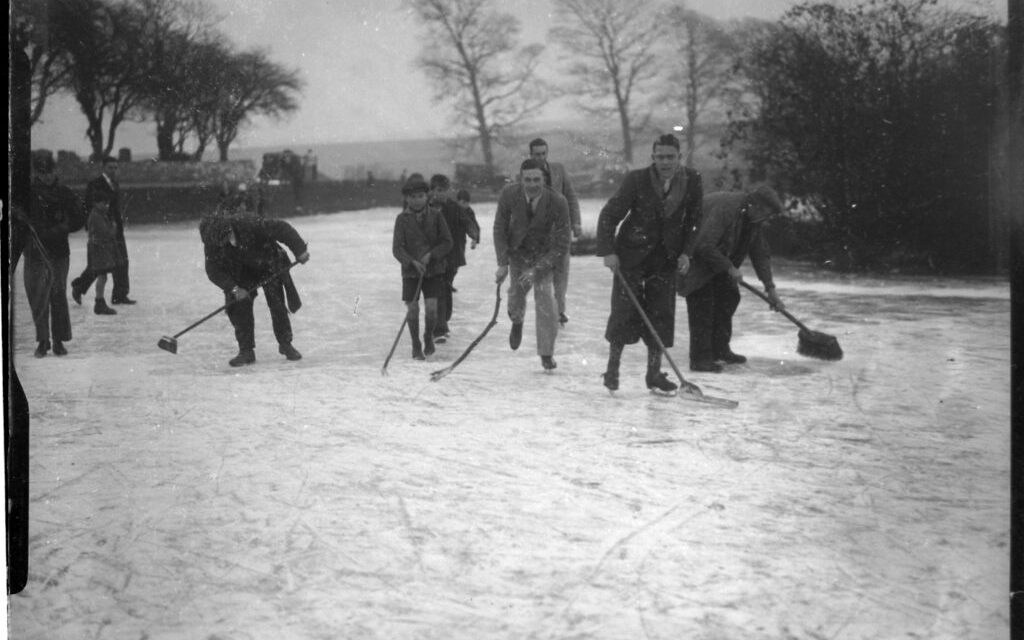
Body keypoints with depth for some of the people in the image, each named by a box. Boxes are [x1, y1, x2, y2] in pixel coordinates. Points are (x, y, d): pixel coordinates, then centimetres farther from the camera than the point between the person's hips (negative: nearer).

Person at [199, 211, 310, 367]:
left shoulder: (249, 224, -36)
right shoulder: (212, 244, -22)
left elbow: (281, 229, -31)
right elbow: (214, 271, -18)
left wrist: (300, 250, -28)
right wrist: (233, 289, -30)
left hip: (270, 266, -3)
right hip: (242, 271, 3)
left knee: (277, 305, -8)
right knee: (239, 307, -8)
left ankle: (286, 345, 10)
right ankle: (246, 351, 2)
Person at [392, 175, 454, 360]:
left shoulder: (436, 215, -2)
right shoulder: (402, 219, -3)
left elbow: (447, 242, -1)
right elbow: (397, 248, -7)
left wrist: (431, 255, -15)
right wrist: (412, 262, -22)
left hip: (434, 269, 0)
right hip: (410, 270, 0)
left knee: (431, 308, -10)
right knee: (412, 309, -3)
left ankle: (429, 337, 20)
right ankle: (416, 345, 18)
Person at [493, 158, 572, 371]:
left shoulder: (557, 202, -26)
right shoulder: (509, 195, -21)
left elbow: (562, 243, -21)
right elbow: (499, 228, -7)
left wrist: (537, 269, -26)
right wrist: (502, 263, -13)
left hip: (544, 254, -2)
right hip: (517, 251, 2)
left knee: (545, 301, -12)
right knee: (516, 291, -3)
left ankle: (546, 353, 3)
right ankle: (517, 322, 37)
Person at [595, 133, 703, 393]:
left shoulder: (692, 181, -7)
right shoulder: (636, 180, -16)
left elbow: (694, 220, 5)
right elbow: (609, 215, -11)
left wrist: (686, 252, -4)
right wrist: (608, 251, -18)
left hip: (666, 258, 3)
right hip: (631, 254, -3)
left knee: (661, 313, 0)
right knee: (624, 310, -3)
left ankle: (654, 373, 10)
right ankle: (612, 369, 12)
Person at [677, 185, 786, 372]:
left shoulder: (754, 218, -3)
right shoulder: (724, 208, -32)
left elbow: (761, 253, 5)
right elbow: (705, 246, -35)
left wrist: (770, 288, 3)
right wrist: (730, 268, -26)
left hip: (717, 258, 9)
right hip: (694, 255, -9)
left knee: (729, 297, 7)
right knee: (703, 302, -13)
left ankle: (719, 349, 18)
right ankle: (700, 359, -10)